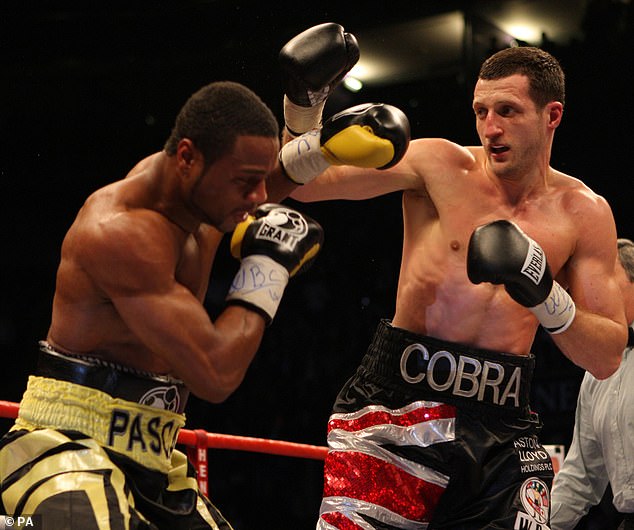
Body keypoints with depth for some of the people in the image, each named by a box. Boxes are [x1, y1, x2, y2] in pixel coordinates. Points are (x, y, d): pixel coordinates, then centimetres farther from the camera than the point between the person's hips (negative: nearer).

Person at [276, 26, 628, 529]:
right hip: (397, 399, -2)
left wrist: (547, 297, -13)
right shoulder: (440, 165, 2)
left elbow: (607, 358, 4)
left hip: (502, 424, 2)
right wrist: (302, 111, -21)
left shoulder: (582, 213, 6)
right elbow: (303, 182, -3)